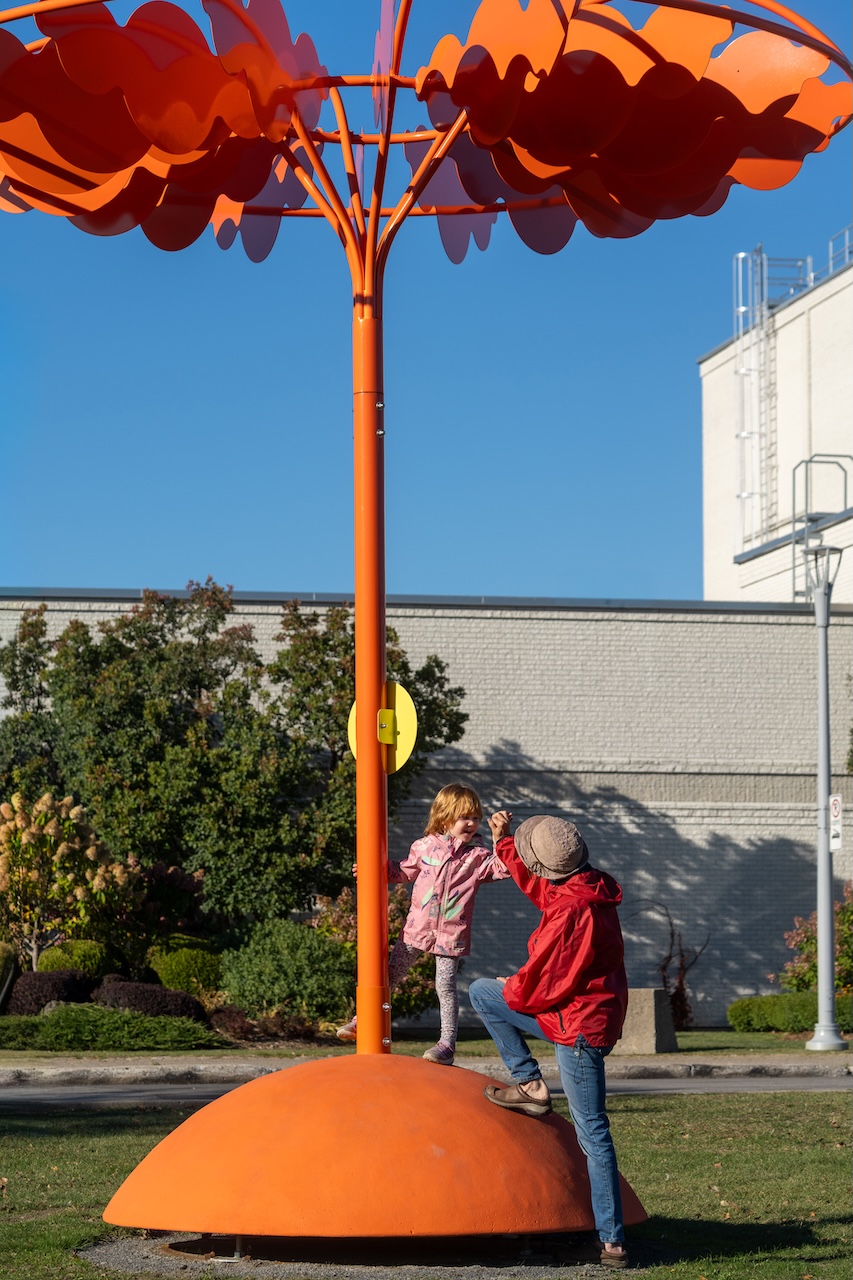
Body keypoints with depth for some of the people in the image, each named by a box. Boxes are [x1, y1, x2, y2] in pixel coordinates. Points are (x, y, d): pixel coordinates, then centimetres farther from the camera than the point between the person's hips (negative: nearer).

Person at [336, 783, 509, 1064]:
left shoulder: (477, 855, -1)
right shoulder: (425, 846, 5)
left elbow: (501, 868, -16)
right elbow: (404, 870, 20)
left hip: (452, 934, -3)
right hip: (418, 926, 3)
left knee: (445, 986, -3)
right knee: (391, 974, 9)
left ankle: (447, 1044, 2)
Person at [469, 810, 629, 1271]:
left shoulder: (572, 913, -28)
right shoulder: (586, 889, 2)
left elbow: (542, 982, -22)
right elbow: (536, 885, 24)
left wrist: (511, 990, -1)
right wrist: (504, 840, 20)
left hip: (580, 1028, -10)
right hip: (584, 1012, 10)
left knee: (592, 1132, -4)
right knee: (481, 991, 15)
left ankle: (613, 1241, 1)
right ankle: (530, 1085, 14)